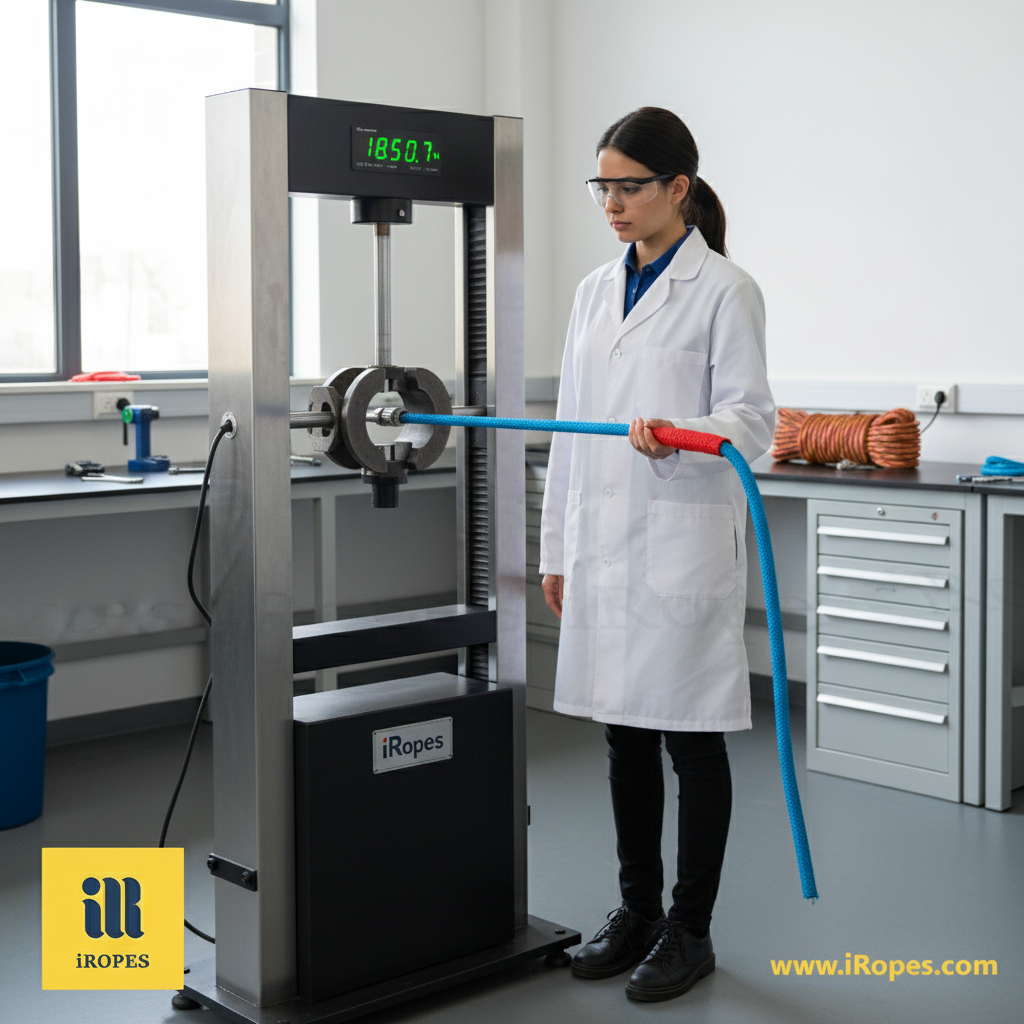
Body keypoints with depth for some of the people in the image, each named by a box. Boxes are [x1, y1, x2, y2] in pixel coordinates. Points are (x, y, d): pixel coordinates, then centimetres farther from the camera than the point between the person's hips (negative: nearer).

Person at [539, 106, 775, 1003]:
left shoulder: (724, 289, -5)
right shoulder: (596, 291, 13)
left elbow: (752, 417, -10)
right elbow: (571, 428, 15)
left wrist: (677, 437, -30)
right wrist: (558, 548, 14)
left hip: (685, 544, -6)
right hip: (603, 546, 6)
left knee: (690, 738, 3)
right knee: (625, 735, 13)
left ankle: (690, 930, 16)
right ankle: (637, 911, 27)